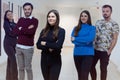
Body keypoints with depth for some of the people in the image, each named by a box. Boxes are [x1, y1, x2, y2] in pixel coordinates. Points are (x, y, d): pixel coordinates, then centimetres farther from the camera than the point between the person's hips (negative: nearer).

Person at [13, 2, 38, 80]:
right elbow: (15, 31, 0)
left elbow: (31, 31, -19)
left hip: (28, 48, -4)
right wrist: (26, 29, -10)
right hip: (18, 46, 4)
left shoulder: (35, 20, -3)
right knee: (21, 68, 10)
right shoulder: (21, 19, 11)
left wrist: (21, 29, -6)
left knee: (28, 68, 2)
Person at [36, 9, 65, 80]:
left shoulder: (61, 31, -7)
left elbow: (58, 46, -19)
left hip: (55, 61, -4)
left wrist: (45, 44, -9)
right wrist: (49, 48, -16)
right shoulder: (44, 31, 6)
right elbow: (38, 45, -2)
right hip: (44, 60, 5)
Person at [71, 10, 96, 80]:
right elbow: (72, 40, -3)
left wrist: (76, 39, -9)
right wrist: (85, 41, -13)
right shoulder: (76, 28, 10)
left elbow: (90, 39, -15)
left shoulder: (92, 28, 2)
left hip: (88, 54, -3)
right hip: (77, 53, 4)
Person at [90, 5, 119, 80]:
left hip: (105, 51, -5)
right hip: (95, 49, 5)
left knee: (103, 68, 5)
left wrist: (110, 50, -13)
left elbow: (115, 39, -9)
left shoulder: (114, 24, -6)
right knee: (91, 66, 12)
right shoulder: (98, 22, 9)